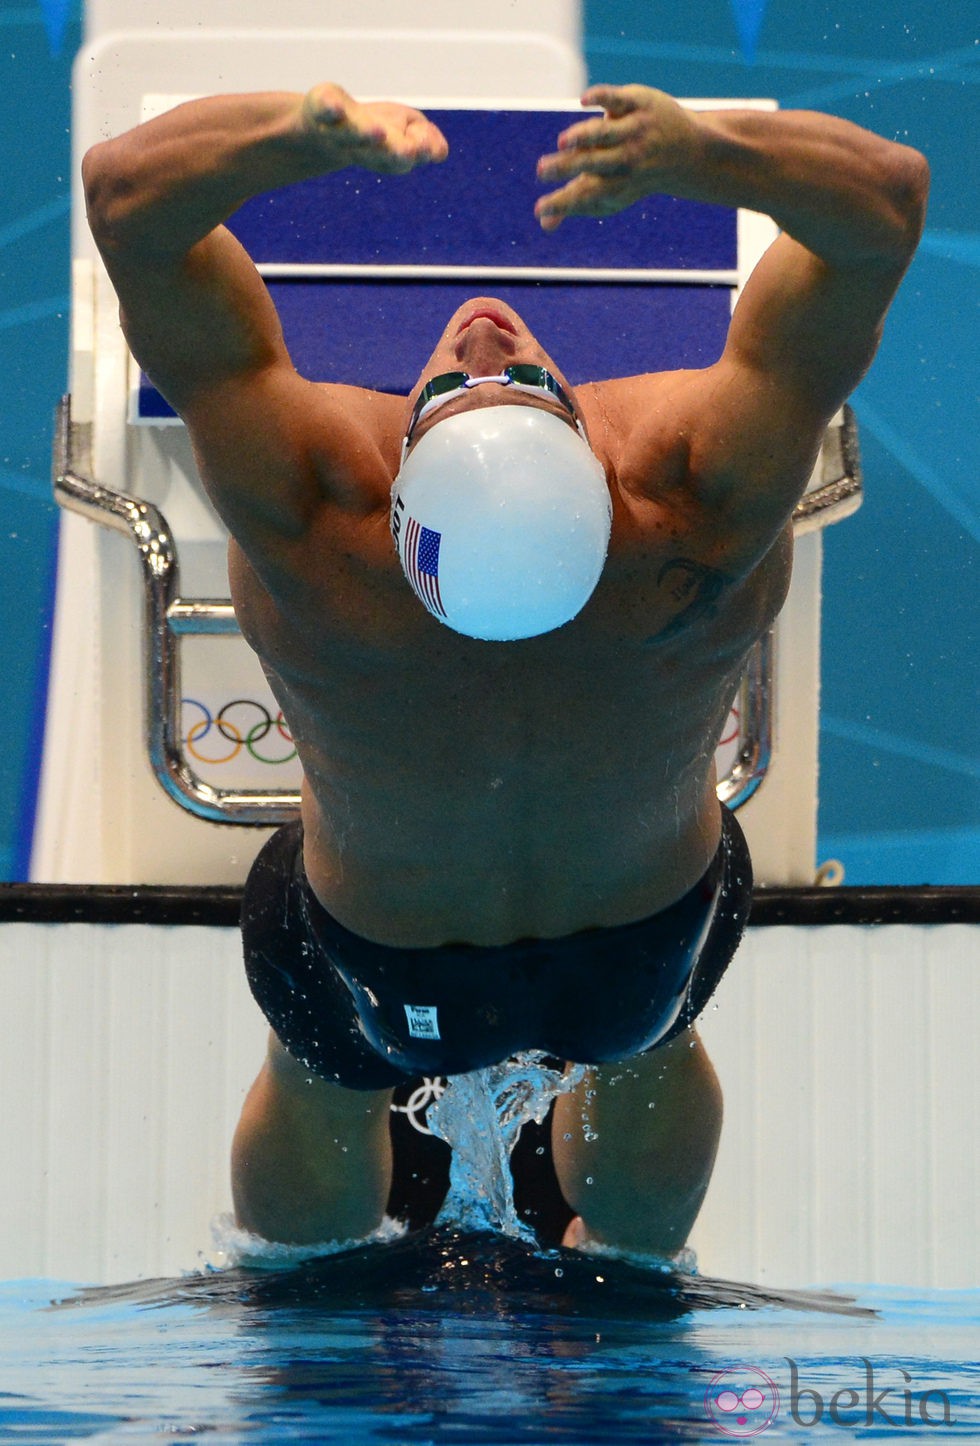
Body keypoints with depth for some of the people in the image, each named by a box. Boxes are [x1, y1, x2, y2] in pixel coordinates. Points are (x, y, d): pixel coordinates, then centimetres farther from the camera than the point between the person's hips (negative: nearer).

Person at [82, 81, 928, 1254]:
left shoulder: (318, 526, -44)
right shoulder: (694, 518, -43)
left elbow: (124, 187, -46)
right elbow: (888, 194, -45)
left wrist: (308, 137, -65)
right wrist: (700, 151, -62)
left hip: (384, 952, -1)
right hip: (651, 928, 1)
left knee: (317, 1089, 35)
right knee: (647, 1049, 38)